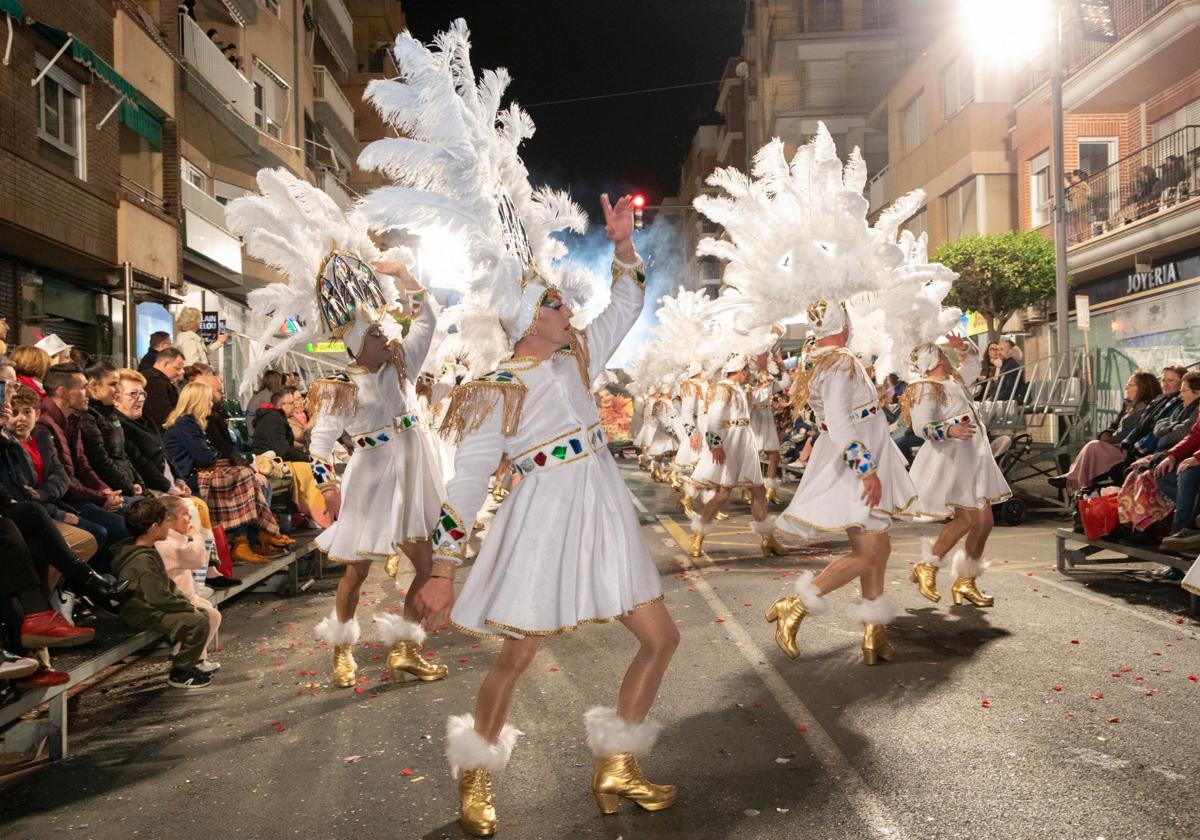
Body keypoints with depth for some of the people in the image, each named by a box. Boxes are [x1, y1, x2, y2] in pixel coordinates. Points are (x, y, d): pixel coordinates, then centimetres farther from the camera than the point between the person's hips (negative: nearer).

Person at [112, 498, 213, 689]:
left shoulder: (147, 551, 9)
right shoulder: (142, 560, -25)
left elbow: (167, 584, 19)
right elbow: (159, 598, -26)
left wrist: (184, 600, 8)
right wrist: (188, 606, -14)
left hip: (152, 607, 11)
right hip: (145, 614, -11)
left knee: (202, 613, 12)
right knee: (198, 622, -21)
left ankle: (190, 660, 21)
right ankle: (180, 673, -6)